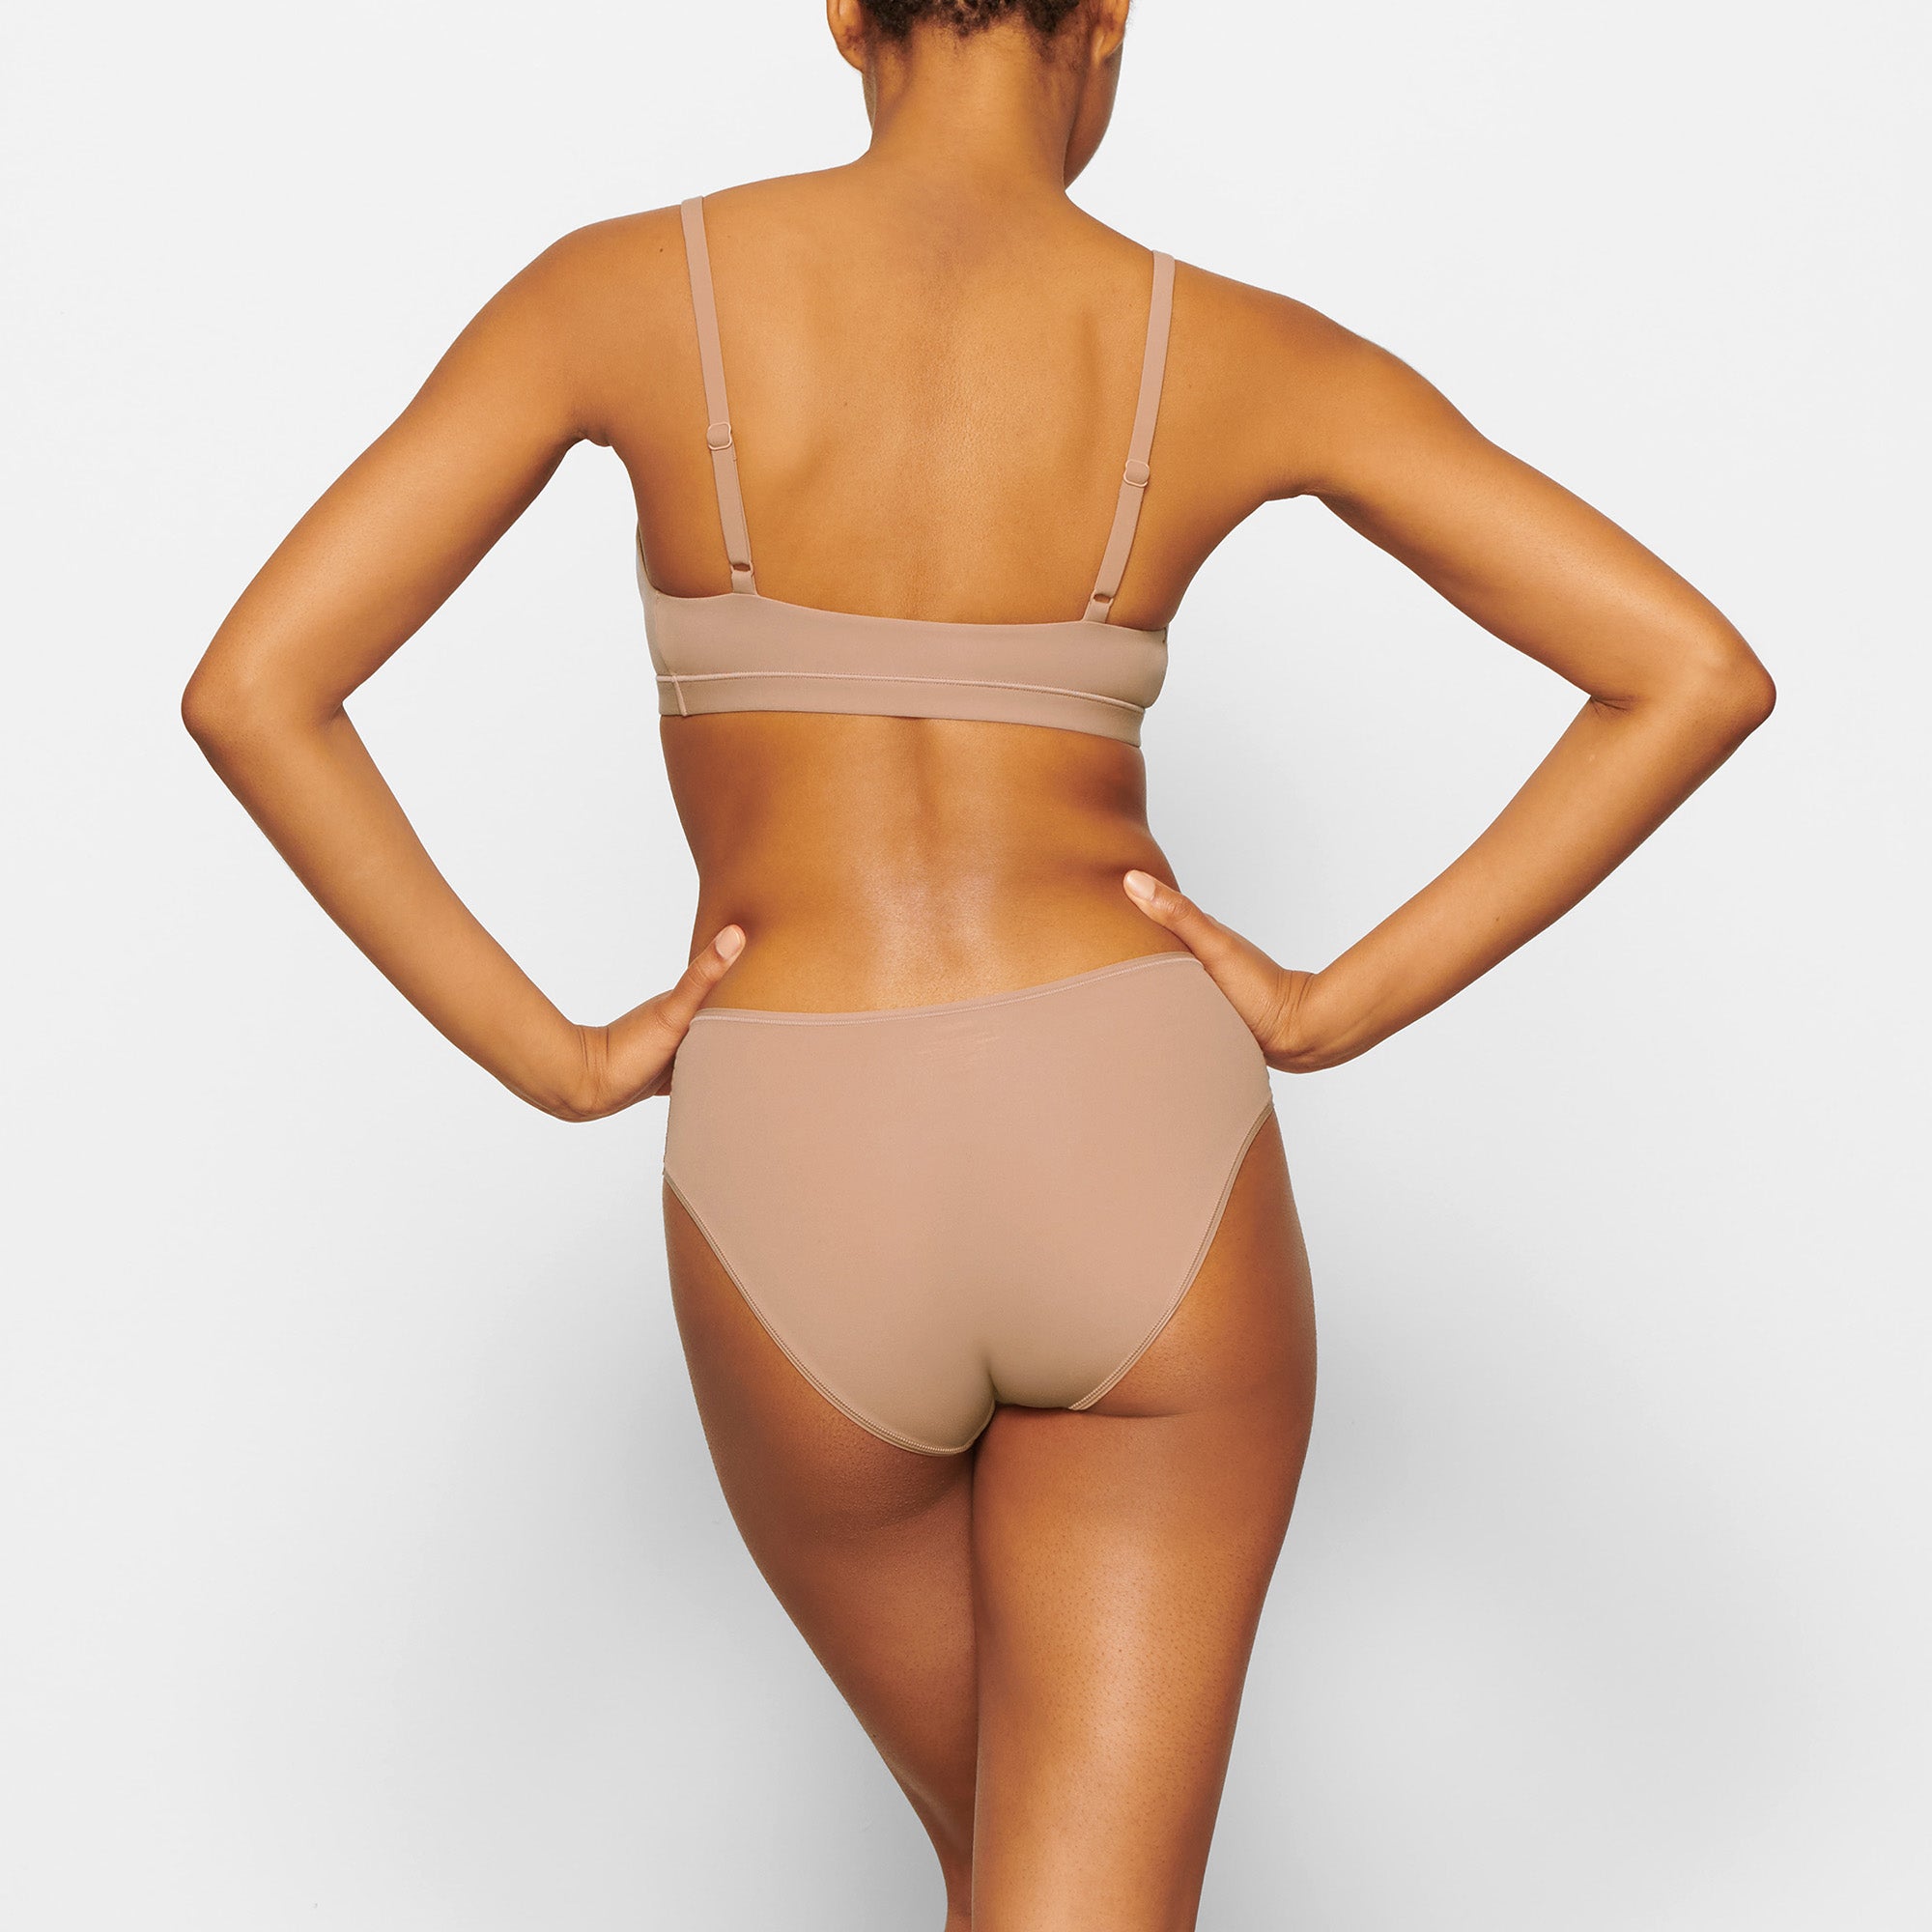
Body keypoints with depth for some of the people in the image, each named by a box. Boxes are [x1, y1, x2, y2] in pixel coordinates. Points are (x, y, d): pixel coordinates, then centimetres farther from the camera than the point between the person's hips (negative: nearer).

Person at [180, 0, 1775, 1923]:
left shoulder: (624, 286, -1)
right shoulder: (1243, 351, 1)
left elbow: (250, 689, -7)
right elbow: (1698, 674, -2)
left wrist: (551, 1059, 0)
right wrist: (1340, 1007, 1)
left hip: (806, 1226, 1)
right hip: (1139, 1173, -1)